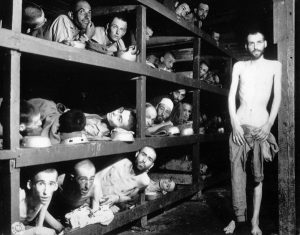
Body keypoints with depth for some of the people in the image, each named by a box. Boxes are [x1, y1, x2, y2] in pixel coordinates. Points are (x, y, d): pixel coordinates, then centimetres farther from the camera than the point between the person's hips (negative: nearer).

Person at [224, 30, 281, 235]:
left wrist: (269, 124, -8)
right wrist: (235, 123, -5)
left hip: (261, 126, -1)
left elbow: (278, 97, 4)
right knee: (237, 172, -2)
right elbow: (231, 96, 6)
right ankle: (239, 217, 7)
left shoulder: (274, 66, 10)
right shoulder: (239, 66, 13)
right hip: (240, 125, 1)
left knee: (259, 175, 0)